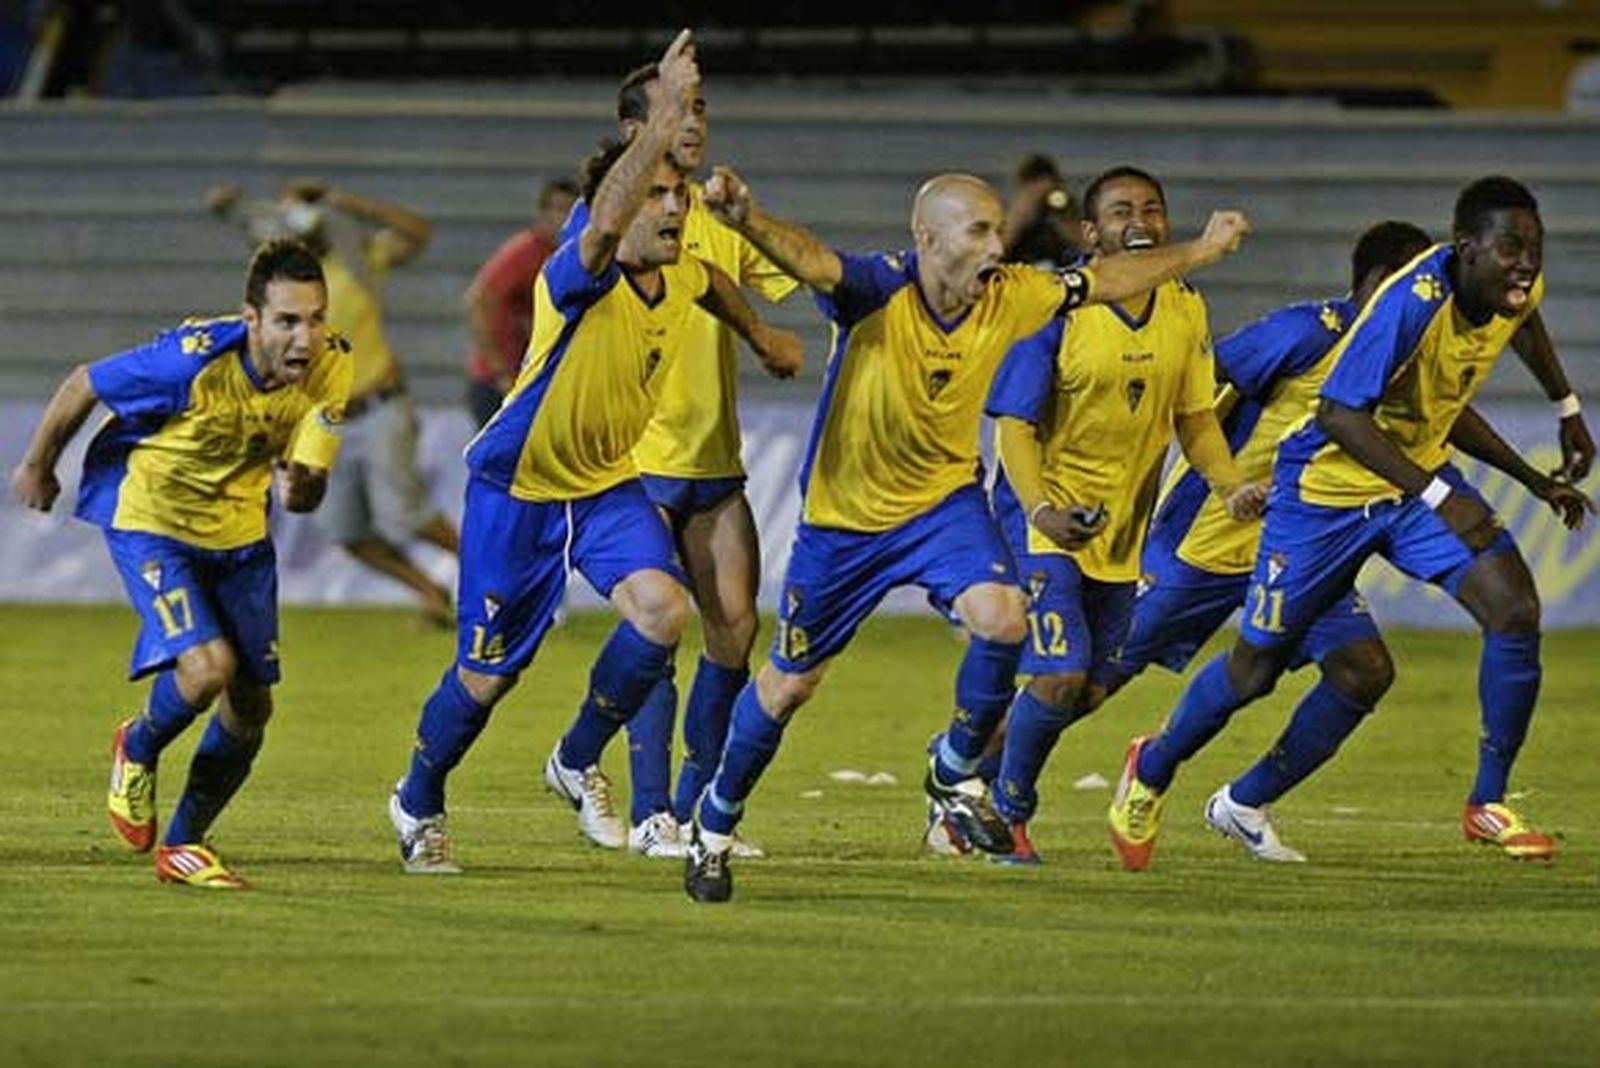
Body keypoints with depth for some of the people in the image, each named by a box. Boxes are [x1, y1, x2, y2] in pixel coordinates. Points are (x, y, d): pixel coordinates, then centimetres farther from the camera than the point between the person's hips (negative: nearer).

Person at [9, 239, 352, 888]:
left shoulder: (331, 371, -17)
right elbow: (83, 387, -16)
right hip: (149, 518, -5)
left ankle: (183, 845, 24)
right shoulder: (194, 362, -32)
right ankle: (139, 750, 10)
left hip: (239, 530, 5)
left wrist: (299, 487, -40)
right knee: (207, 666, -23)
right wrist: (37, 468, 1)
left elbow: (310, 485, -13)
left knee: (251, 707, 4)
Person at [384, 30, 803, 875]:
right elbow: (606, 220, -49)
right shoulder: (580, 281, -26)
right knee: (488, 674, 3)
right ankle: (418, 806, 31)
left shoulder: (683, 281, -4)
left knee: (662, 608, -21)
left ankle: (578, 761, 2)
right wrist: (663, 119, -56)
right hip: (517, 488, -5)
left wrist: (759, 336, 33)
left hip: (607, 486, 6)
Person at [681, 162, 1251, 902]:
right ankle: (716, 821, 31)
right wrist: (744, 218, -68)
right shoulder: (880, 290, -26)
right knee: (789, 684, 7)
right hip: (845, 512, -3)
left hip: (944, 498, 3)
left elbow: (1106, 281, 7)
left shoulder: (1009, 298, -10)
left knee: (1002, 619, -24)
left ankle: (954, 776, 2)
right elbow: (809, 259, -47)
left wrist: (1202, 251, 17)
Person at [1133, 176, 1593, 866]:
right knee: (1255, 667, 7)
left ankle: (1489, 804, -2)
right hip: (1327, 488, -6)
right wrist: (1440, 497, -39)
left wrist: (1535, 481, 12)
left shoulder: (1520, 293, -5)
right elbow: (1340, 413, -33)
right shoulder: (1414, 302, -30)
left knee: (1515, 610, -16)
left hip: (1419, 475, 6)